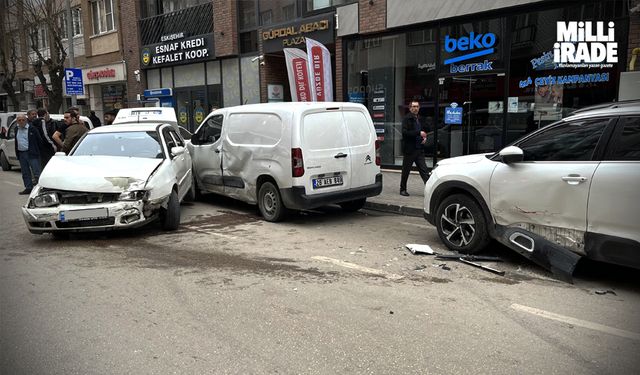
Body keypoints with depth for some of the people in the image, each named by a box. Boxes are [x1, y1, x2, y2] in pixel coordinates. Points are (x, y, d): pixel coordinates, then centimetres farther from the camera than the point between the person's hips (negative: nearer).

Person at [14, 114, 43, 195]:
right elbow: (16, 142, 22)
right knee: (25, 173, 11)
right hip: (21, 154, 7)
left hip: (31, 154, -7)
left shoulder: (32, 129, -6)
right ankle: (28, 188, 18)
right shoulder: (17, 130, 14)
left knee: (36, 173, -8)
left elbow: (39, 141, -4)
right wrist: (17, 153, 16)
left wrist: (37, 151, -1)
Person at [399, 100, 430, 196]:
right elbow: (405, 132, -20)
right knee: (406, 171, 6)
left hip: (419, 149, 6)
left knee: (424, 171, 1)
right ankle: (403, 189, 19)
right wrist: (419, 133, -23)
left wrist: (424, 137, 6)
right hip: (409, 149, -6)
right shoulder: (407, 119, -8)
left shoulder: (419, 119, 14)